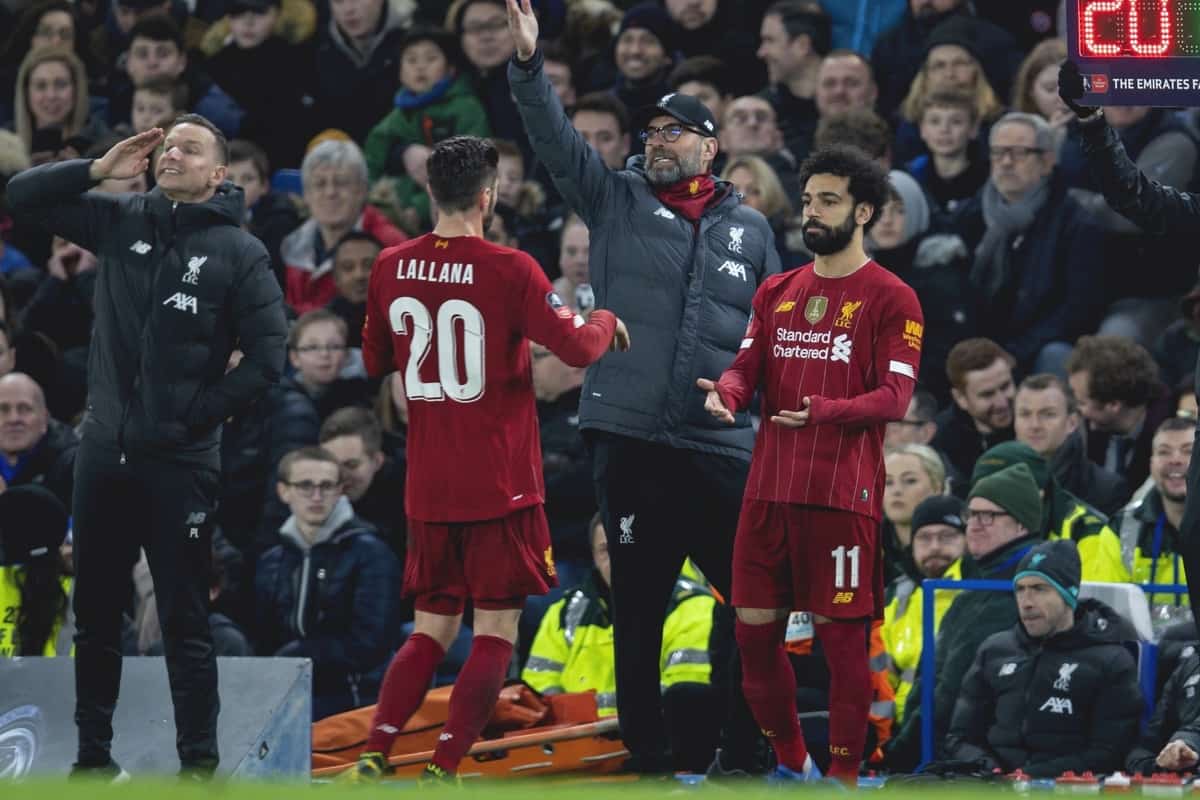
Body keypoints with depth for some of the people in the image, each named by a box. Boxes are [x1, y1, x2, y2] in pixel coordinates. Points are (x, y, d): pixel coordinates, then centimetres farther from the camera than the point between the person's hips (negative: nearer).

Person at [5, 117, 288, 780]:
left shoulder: (239, 252, -4)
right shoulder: (121, 221, 6)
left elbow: (266, 356, -8)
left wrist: (199, 415, -9)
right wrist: (101, 169, -5)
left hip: (180, 466, -4)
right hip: (104, 452, 4)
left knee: (185, 623, 0)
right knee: (95, 613, 12)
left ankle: (199, 764, 5)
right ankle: (92, 753, 21)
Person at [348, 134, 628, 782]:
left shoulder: (392, 268, 2)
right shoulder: (510, 270, -13)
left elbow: (374, 361, 16)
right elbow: (576, 348, -14)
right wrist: (606, 321, 6)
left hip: (426, 487, 5)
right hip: (501, 486, -5)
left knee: (431, 631, 14)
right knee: (495, 633, 2)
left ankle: (373, 758, -1)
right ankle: (444, 768, -8)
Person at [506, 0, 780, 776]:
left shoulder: (750, 229, 12)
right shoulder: (616, 200, 9)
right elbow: (556, 139, -2)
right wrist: (529, 63, -16)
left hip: (725, 446, 1)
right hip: (630, 438, -1)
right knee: (638, 604, 4)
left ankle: (749, 747, 9)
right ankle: (647, 754, 12)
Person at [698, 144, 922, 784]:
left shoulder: (890, 299, -3)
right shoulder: (776, 293, 16)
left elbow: (894, 396, -11)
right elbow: (748, 366, 10)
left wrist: (823, 411, -29)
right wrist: (726, 392, -14)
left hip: (843, 494, -6)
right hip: (769, 487, 6)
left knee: (841, 637, -4)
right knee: (754, 630, 9)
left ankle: (844, 777, 4)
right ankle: (791, 766, 25)